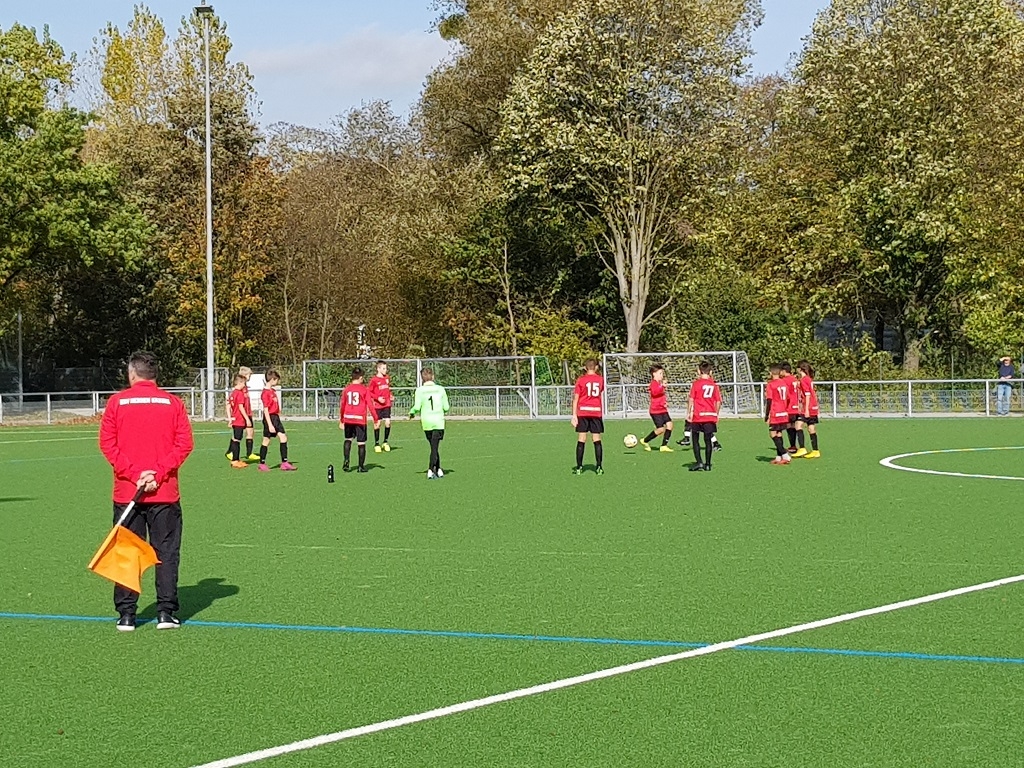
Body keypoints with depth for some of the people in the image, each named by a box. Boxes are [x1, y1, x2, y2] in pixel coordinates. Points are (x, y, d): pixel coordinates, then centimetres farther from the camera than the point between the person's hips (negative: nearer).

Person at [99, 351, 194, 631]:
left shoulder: (116, 402, 1)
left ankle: (126, 615, 5)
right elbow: (184, 443, -5)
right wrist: (158, 474, -9)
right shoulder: (172, 403, 2)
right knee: (166, 552, 6)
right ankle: (166, 613, 2)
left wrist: (132, 473, -9)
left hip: (126, 492, 0)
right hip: (165, 492, 0)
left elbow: (107, 443, -5)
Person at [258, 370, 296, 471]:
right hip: (269, 418, -8)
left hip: (276, 417, 8)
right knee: (266, 441, 1)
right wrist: (270, 425, -22)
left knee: (283, 438, 0)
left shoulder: (273, 391, 11)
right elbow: (265, 410, -19)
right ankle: (262, 464, 11)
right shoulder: (265, 393, -16)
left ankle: (284, 463, 1)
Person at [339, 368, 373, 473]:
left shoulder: (346, 389, 5)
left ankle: (346, 461, 2)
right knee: (361, 443, 5)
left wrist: (341, 420, 20)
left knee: (348, 440, 20)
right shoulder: (364, 389, -4)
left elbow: (342, 405, 10)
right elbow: (369, 405, -7)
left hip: (348, 418, 3)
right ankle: (361, 466, 7)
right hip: (360, 419, -3)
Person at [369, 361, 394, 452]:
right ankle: (376, 444, 12)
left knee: (388, 422, -4)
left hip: (387, 404, 4)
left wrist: (390, 396, 8)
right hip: (377, 405, -4)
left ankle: (385, 442, 12)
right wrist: (377, 398, -18)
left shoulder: (387, 378, 9)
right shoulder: (374, 380, -9)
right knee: (377, 423, 1)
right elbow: (369, 392, -7)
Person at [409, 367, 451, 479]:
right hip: (438, 421, -1)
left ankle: (438, 470, 15)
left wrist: (412, 413, 12)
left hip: (426, 422, 1)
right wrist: (447, 407, 24)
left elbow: (417, 407, -9)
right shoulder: (440, 389, 0)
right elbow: (446, 407, 1)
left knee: (433, 447, 14)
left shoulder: (419, 390, -3)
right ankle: (430, 471, -8)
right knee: (435, 447, -1)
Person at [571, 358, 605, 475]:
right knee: (597, 440, 4)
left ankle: (579, 467, 0)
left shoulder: (581, 380, -1)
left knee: (581, 440, 2)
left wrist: (574, 415, -4)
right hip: (597, 412, 1)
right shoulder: (600, 379, 6)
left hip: (582, 412, -1)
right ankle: (599, 467, 1)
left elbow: (575, 398, -4)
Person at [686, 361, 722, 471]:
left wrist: (688, 413, 0)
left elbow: (691, 399, -6)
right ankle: (707, 464, 8)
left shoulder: (696, 383, -4)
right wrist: (716, 415, 17)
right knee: (708, 440, 8)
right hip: (711, 416, 3)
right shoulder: (714, 385, 5)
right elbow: (718, 402, 7)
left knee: (695, 439, 6)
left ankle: (699, 462, -5)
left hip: (698, 416, -3)